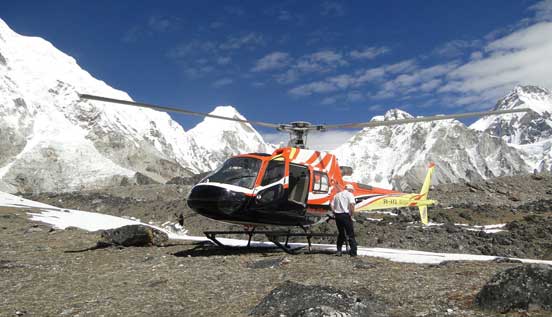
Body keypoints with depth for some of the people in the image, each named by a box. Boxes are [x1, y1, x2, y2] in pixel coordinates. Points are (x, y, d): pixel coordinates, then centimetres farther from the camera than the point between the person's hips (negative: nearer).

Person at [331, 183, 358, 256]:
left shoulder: (337, 195, 17)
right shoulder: (349, 194, -1)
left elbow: (332, 205, 11)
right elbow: (352, 205, -16)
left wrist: (335, 213, 11)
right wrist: (351, 215, -8)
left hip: (337, 215, 6)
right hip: (345, 215, -5)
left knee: (341, 233, 18)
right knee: (350, 234, 3)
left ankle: (339, 250, 15)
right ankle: (353, 252, 3)